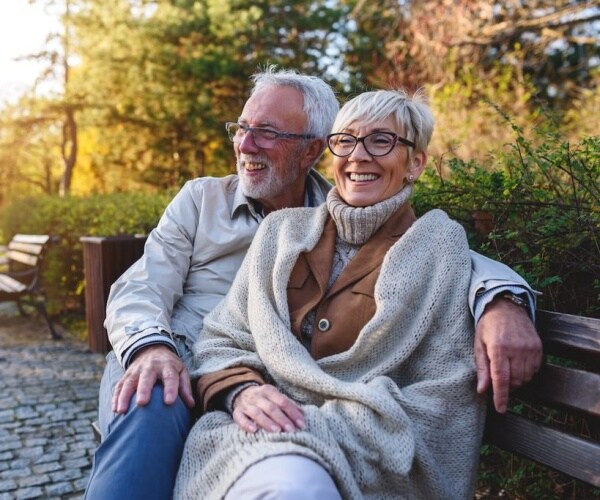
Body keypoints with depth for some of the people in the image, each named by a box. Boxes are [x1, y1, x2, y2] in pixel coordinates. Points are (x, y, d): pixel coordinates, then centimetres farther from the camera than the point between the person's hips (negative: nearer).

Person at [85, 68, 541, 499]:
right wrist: (152, 348, -23)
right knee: (153, 408, -34)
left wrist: (500, 300, -25)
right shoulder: (201, 199, 9)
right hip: (174, 364, 1)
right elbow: (140, 289, 1)